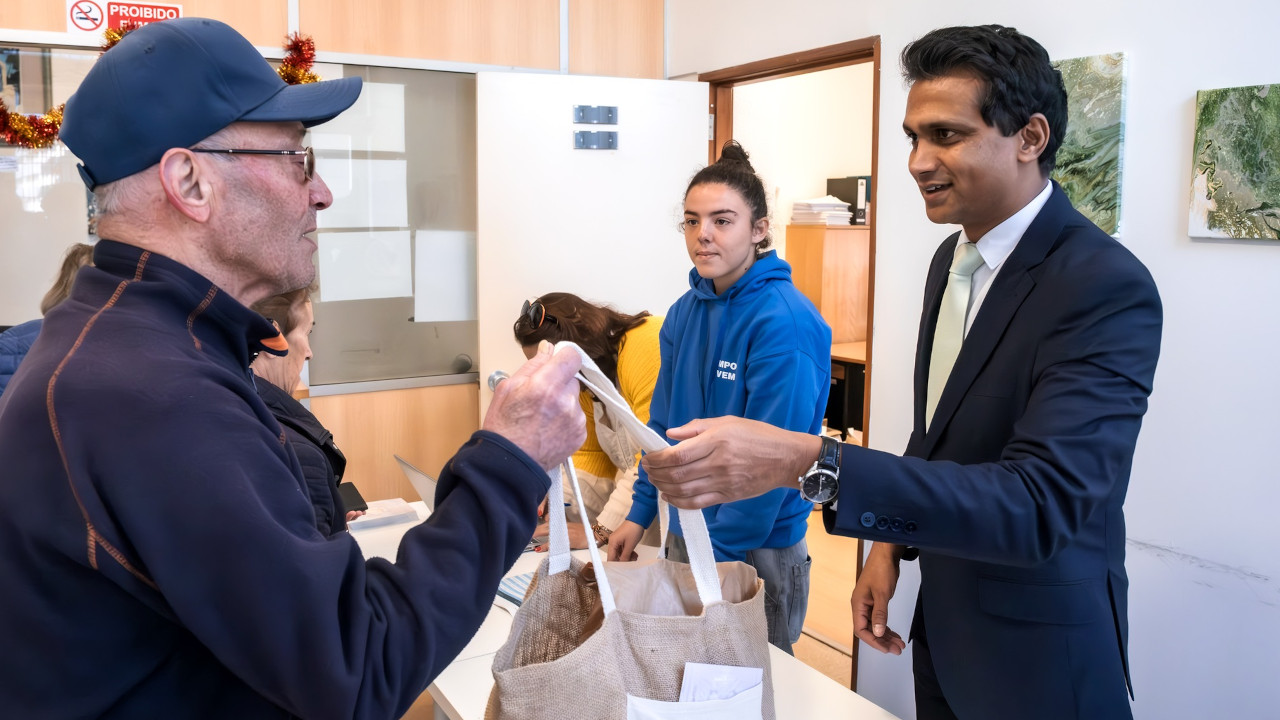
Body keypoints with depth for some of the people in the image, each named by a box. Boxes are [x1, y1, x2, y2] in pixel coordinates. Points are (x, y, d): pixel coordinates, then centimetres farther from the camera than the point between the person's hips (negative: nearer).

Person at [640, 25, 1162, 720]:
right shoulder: (952, 257, 2)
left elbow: (1040, 505, -34)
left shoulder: (1108, 288, -25)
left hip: (1036, 660, -7)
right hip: (942, 626, 7)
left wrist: (806, 461, -43)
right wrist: (890, 544, 4)